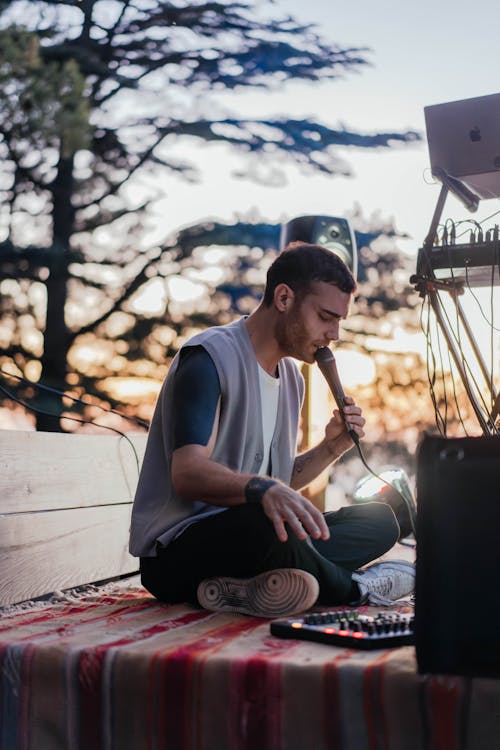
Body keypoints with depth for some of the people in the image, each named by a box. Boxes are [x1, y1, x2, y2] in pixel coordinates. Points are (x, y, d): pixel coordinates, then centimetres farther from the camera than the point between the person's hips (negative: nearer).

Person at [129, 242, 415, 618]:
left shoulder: (292, 376, 16)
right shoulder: (210, 357, -13)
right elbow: (188, 473, -27)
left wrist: (331, 448, 4)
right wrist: (262, 489, -45)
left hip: (246, 532, 9)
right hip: (175, 551, -9)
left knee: (381, 519, 1)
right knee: (266, 527, -40)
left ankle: (248, 585, -22)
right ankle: (355, 587, -10)